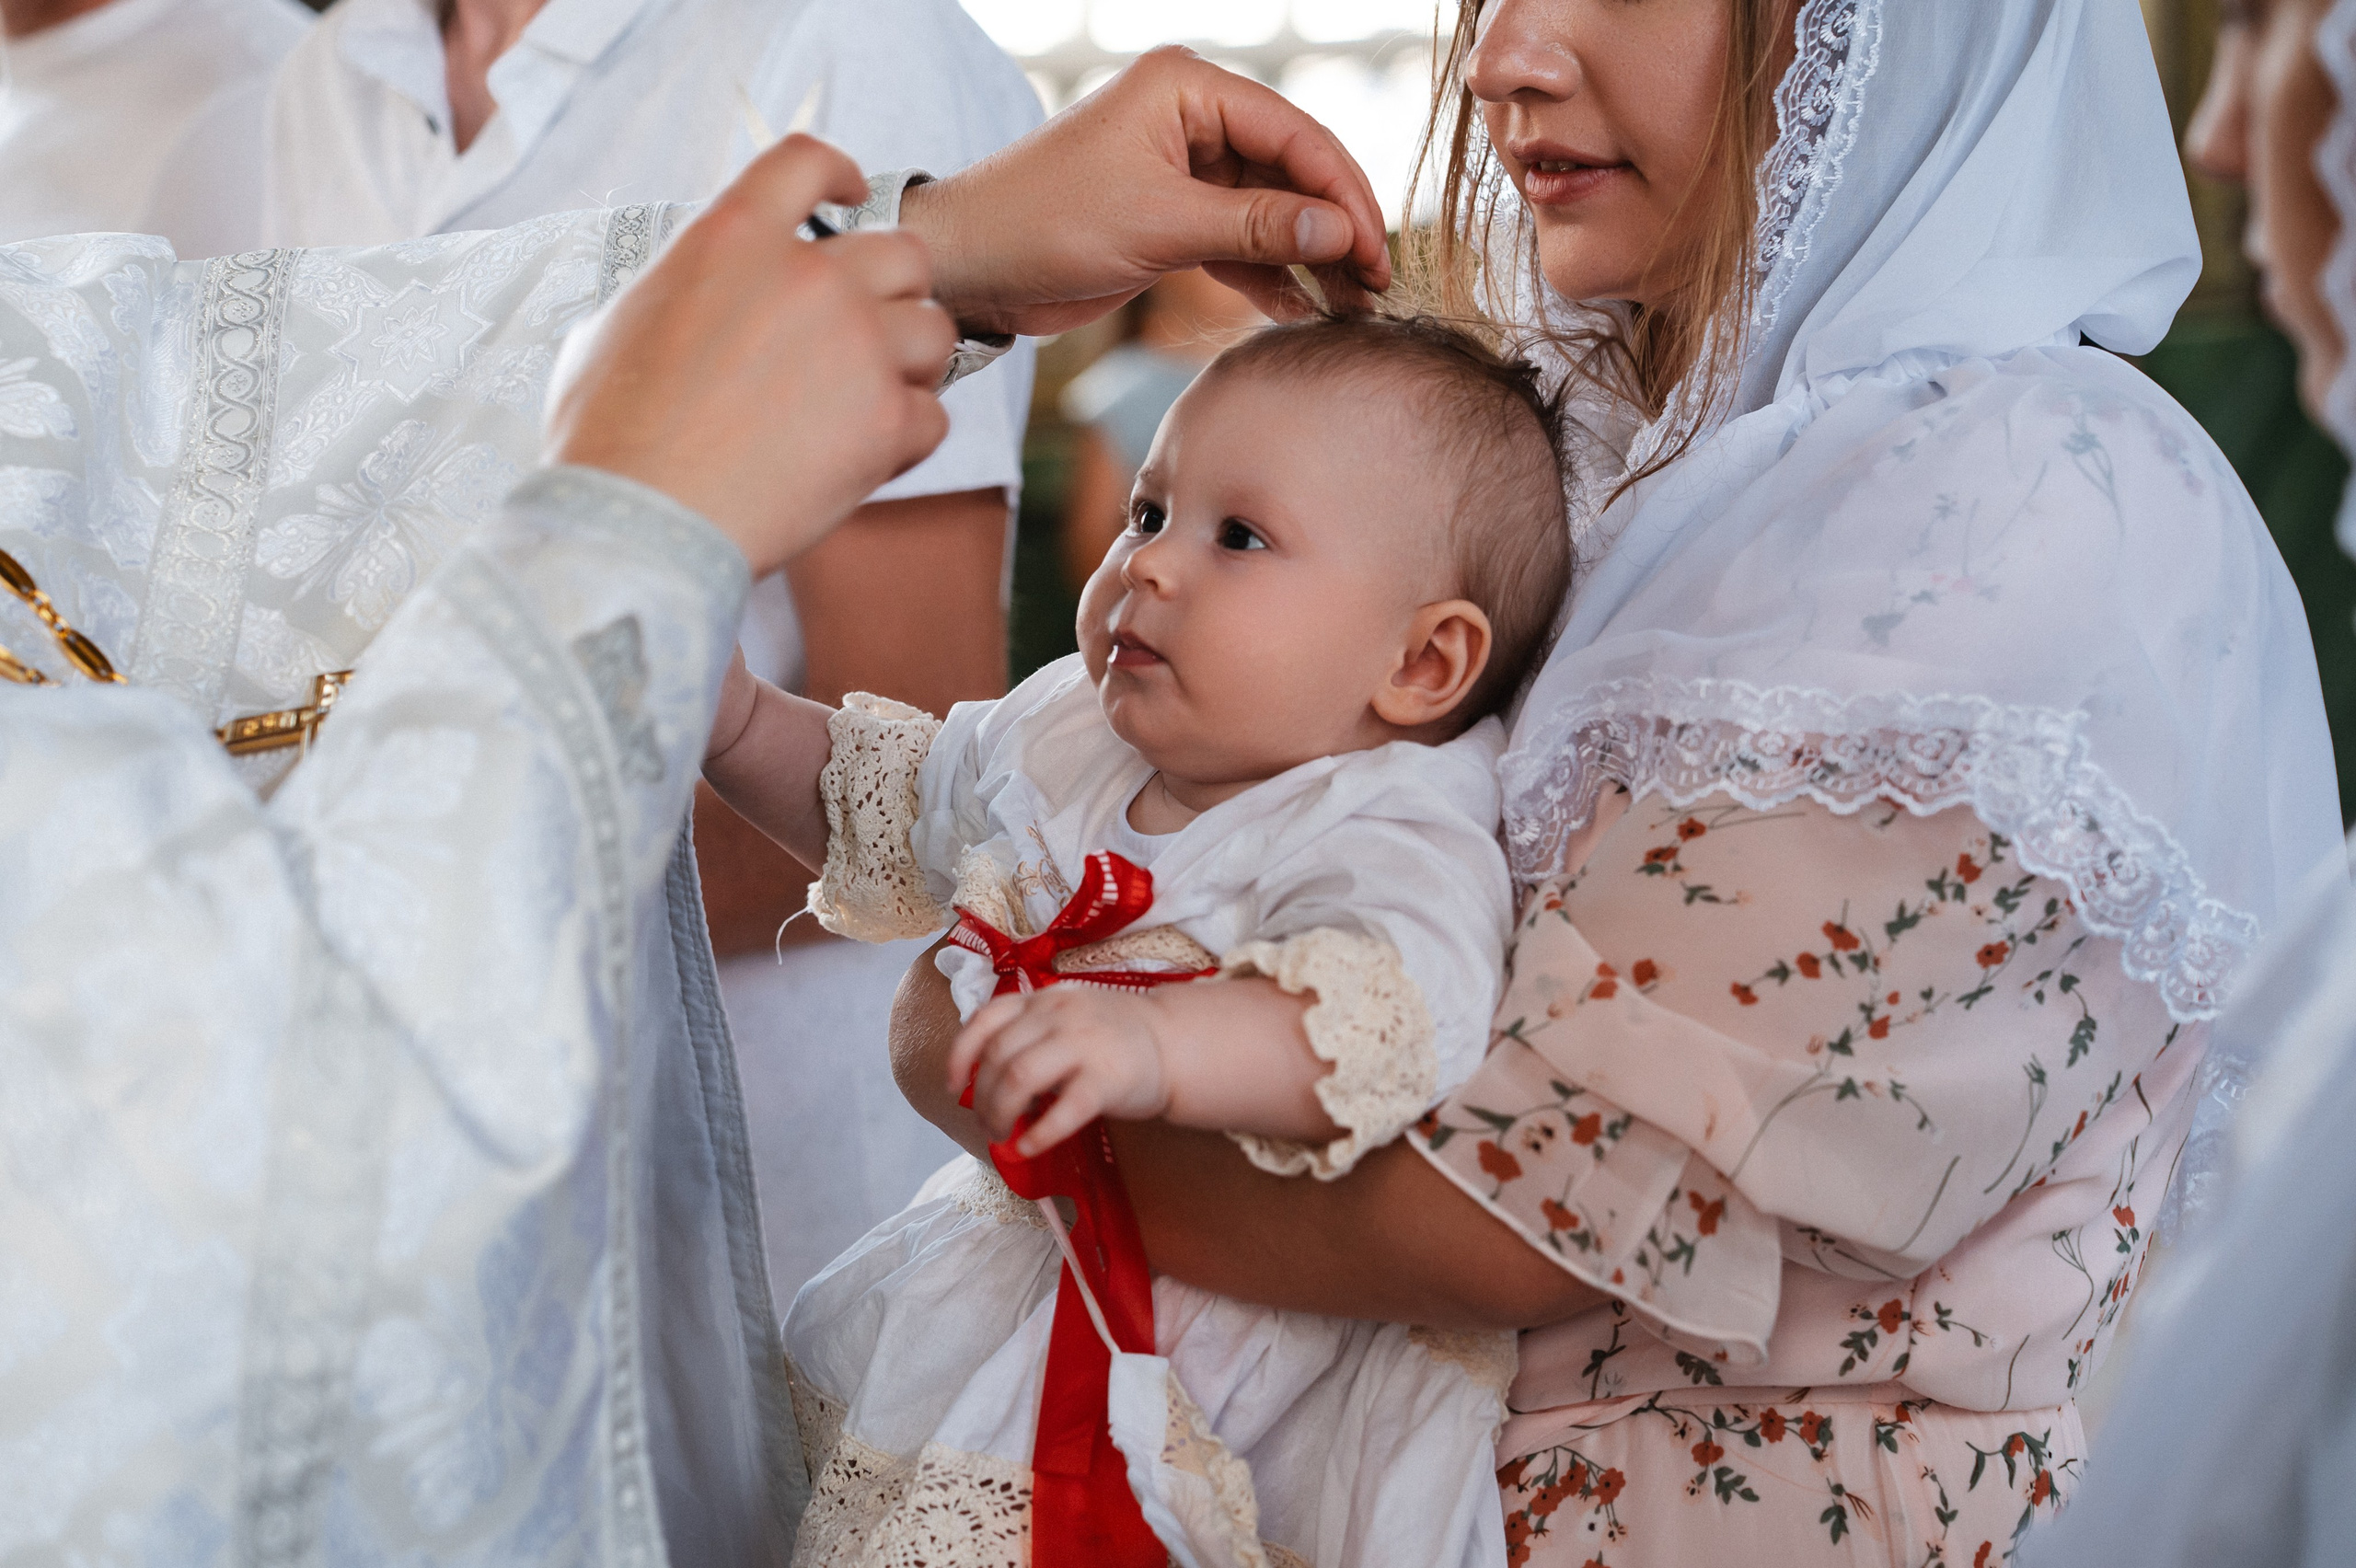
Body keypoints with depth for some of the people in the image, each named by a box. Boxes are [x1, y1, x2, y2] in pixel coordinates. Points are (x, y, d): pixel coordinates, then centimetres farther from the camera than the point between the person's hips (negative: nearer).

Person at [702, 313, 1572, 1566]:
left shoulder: (1384, 838, -21)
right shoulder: (1068, 738, 5)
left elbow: (1396, 1015, -43)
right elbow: (889, 812, 25)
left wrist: (1152, 1043, -57)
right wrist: (735, 721, 10)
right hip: (1038, 1253, 8)